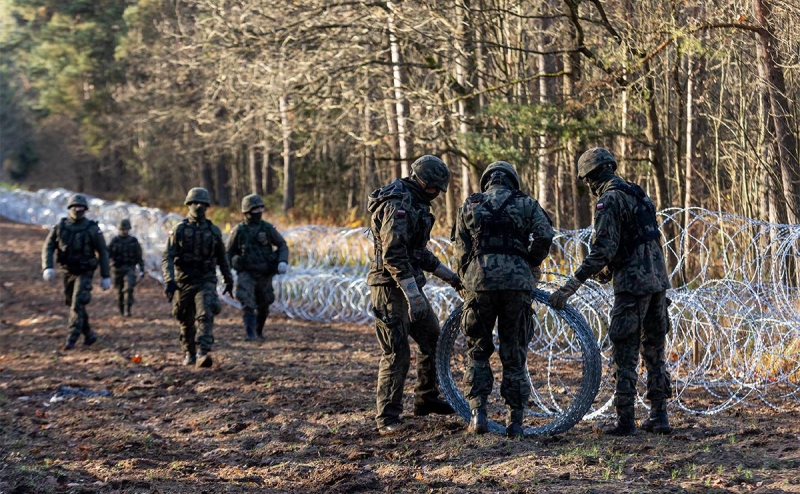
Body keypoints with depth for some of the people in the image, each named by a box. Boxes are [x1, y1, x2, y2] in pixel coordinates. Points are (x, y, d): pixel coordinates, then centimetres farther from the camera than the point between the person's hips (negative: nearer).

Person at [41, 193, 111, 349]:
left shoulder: (92, 228, -11)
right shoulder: (60, 226, -2)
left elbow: (102, 252, -6)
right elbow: (48, 247, -5)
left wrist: (106, 276, -7)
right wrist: (47, 268, -21)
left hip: (84, 273, -4)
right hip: (67, 272, 5)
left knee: (77, 304, -16)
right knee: (74, 304, 13)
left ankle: (72, 339, -14)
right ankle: (89, 335, 29)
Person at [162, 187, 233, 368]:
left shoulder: (213, 231, 4)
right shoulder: (179, 230, -2)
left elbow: (222, 258, 16)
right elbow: (167, 258, -8)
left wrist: (229, 280, 21)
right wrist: (169, 280, -22)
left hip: (206, 282, -1)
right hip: (184, 282, 1)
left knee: (205, 316, -21)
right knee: (186, 322, 12)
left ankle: (203, 354, -31)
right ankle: (189, 354, 32)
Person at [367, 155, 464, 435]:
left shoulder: (414, 204, 15)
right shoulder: (397, 204, -18)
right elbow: (393, 255, -26)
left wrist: (448, 275, 23)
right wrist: (413, 296, -30)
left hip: (409, 284, 10)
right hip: (391, 286, -10)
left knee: (433, 341, 16)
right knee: (397, 353, -7)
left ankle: (426, 401, 29)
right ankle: (387, 417, 1)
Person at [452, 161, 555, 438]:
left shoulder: (469, 205, 17)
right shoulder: (526, 203, 13)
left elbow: (461, 251, 13)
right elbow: (544, 236, -3)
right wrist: (531, 265, 11)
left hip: (480, 280, 1)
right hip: (517, 281, 0)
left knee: (477, 350, 14)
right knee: (514, 355, 8)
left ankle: (478, 413, 1)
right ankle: (515, 422, 9)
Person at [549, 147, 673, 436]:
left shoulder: (609, 201, -10)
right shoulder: (639, 195, 17)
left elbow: (604, 249, -20)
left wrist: (570, 287, -20)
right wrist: (608, 269, 31)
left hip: (633, 284, -8)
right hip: (658, 280, 8)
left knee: (625, 354, -3)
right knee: (654, 351, 14)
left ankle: (625, 420, -2)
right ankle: (659, 416, 16)